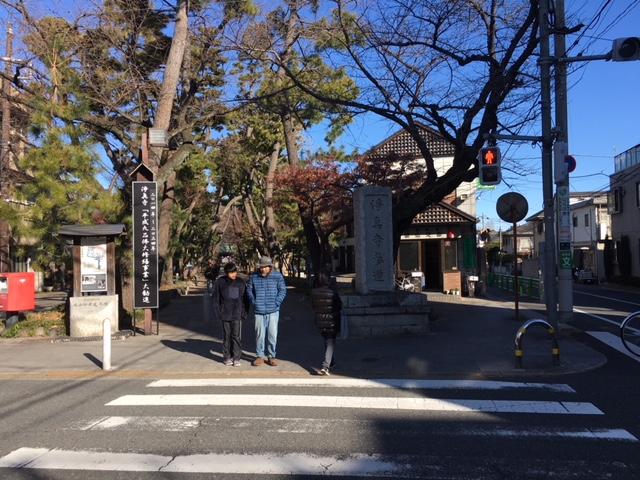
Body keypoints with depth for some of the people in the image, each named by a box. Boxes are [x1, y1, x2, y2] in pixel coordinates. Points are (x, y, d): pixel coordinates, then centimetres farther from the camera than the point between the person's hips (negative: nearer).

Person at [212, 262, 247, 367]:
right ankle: (227, 357, 18)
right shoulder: (220, 282, -2)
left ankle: (236, 358, 8)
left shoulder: (241, 282, 3)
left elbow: (245, 299, 7)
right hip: (225, 314, 0)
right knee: (226, 336, 8)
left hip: (237, 315, 0)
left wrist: (244, 312, 1)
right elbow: (216, 298, 1)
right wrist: (217, 312, -4)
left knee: (236, 336, -1)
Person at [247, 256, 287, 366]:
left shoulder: (277, 276, -4)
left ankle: (271, 356, 16)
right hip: (259, 311, 1)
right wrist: (254, 302, 1)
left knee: (272, 334, 2)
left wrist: (276, 303, -7)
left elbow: (282, 290, 2)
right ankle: (259, 356, 19)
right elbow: (249, 290, 11)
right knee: (259, 334, 6)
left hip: (273, 311, -1)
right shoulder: (254, 276, 0)